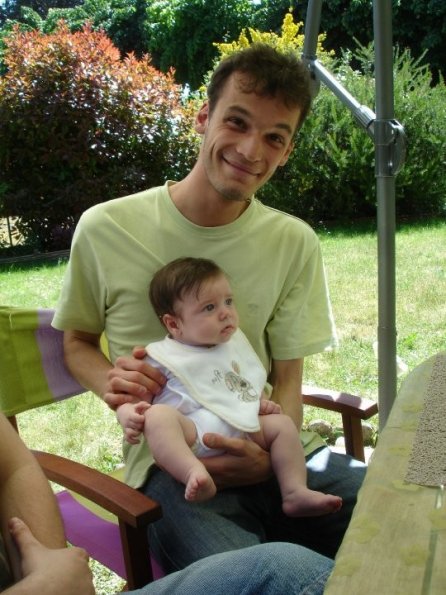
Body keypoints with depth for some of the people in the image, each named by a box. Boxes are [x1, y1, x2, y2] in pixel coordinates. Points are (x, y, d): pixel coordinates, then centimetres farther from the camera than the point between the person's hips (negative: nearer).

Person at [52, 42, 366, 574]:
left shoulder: (294, 244, 3)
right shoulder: (105, 229, -4)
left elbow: (288, 381, 5)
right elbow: (77, 341, 11)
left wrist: (268, 457, -16)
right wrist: (111, 382, -12)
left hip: (272, 448, 4)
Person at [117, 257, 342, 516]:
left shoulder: (236, 346, 22)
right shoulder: (163, 357, 3)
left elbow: (254, 383, 35)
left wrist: (263, 402, 14)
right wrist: (129, 414, -23)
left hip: (242, 431, 6)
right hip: (192, 434, -5)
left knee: (282, 423, -3)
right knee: (158, 415, -32)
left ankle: (295, 492, -6)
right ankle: (195, 474, -49)